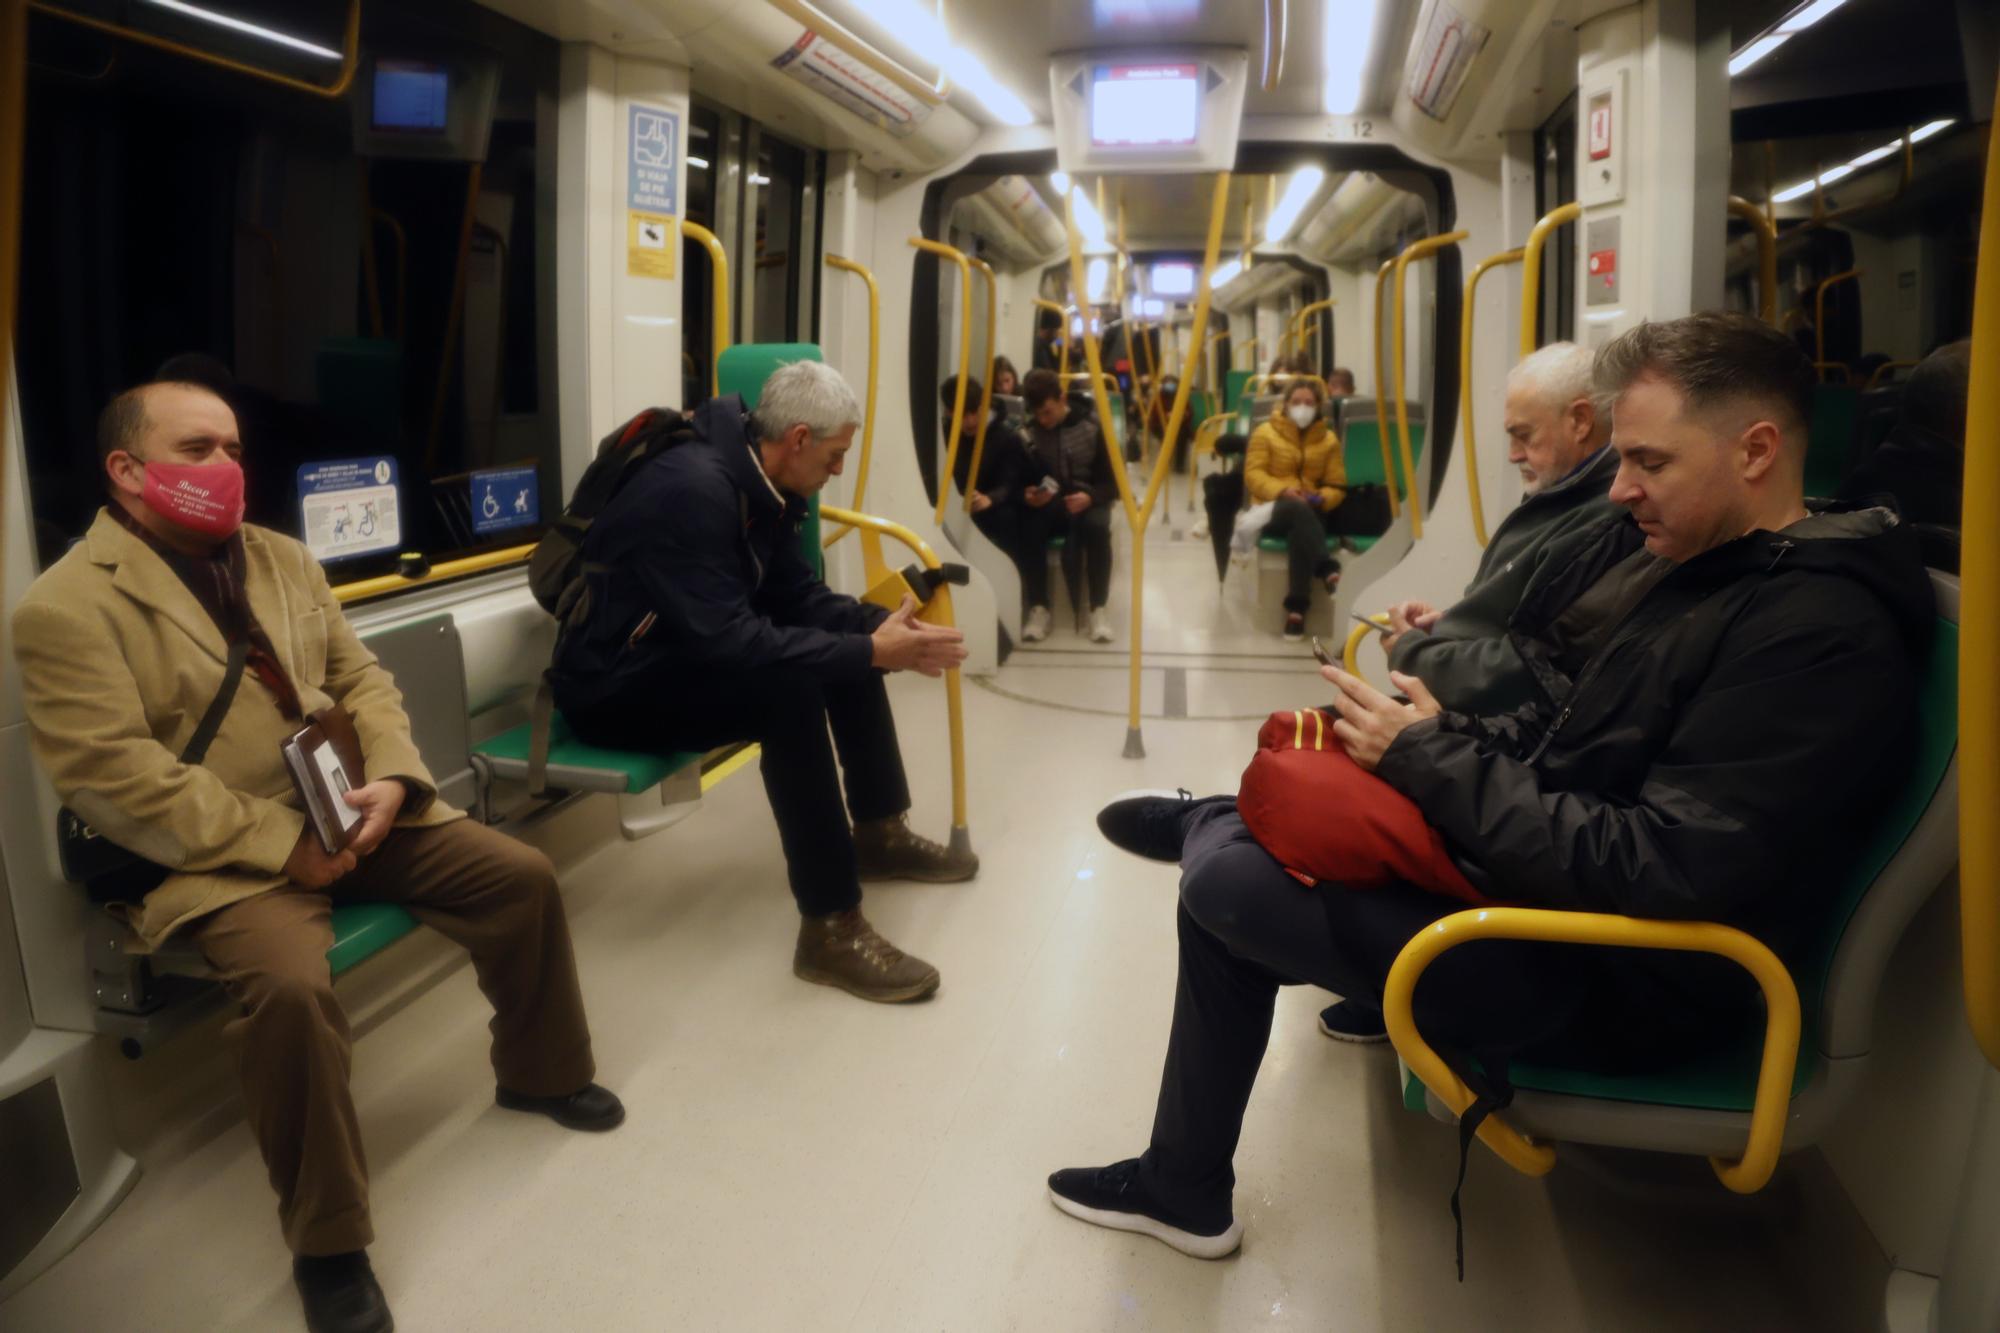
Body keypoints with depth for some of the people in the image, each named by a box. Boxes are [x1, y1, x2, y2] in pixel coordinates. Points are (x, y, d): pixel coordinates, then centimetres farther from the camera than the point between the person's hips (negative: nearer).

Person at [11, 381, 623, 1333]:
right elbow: (115, 779, -18)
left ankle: (538, 1073, 23)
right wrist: (282, 844, -22)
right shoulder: (65, 608, -10)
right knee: (290, 986, -33)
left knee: (523, 877, -2)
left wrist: (390, 779, -9)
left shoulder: (281, 558, 12)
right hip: (221, 858, -6)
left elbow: (360, 677, 11)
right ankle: (327, 1244, -11)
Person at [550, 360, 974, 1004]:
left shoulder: (760, 483, 0)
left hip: (686, 653, 10)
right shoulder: (692, 488, -29)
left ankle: (879, 833, 21)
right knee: (789, 689, -32)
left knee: (849, 643, 8)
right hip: (614, 684, -10)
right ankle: (830, 928, -27)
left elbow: (797, 594, 8)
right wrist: (873, 651, -32)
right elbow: (730, 640, -35)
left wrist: (880, 624, -9)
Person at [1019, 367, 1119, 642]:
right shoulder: (1027, 431, -1)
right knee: (1027, 529, -34)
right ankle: (1038, 607, -20)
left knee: (1096, 526, -36)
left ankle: (1099, 608, -23)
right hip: (1046, 504, 1)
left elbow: (1112, 481, -3)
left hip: (1086, 502, -1)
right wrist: (1027, 494, -19)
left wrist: (1090, 496, -23)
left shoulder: (1092, 428, -5)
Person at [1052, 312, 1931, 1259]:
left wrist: (1430, 756, -22)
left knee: (1227, 886, -13)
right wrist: (1428, 741, -5)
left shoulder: (1823, 637, -22)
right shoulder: (1673, 551, 5)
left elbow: (1660, 870, -28)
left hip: (1618, 985, -9)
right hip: (1533, 863, 9)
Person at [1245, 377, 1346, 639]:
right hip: (1273, 508, -2)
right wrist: (1281, 491, -22)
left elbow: (1336, 486, 9)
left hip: (1312, 513, 2)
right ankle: (1329, 570, -48)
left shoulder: (1329, 439, 13)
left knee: (1299, 532, -38)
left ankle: (1297, 608, -43)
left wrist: (1320, 499, -15)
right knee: (1298, 510, -40)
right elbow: (1253, 474, -4)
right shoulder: (1265, 432, 5)